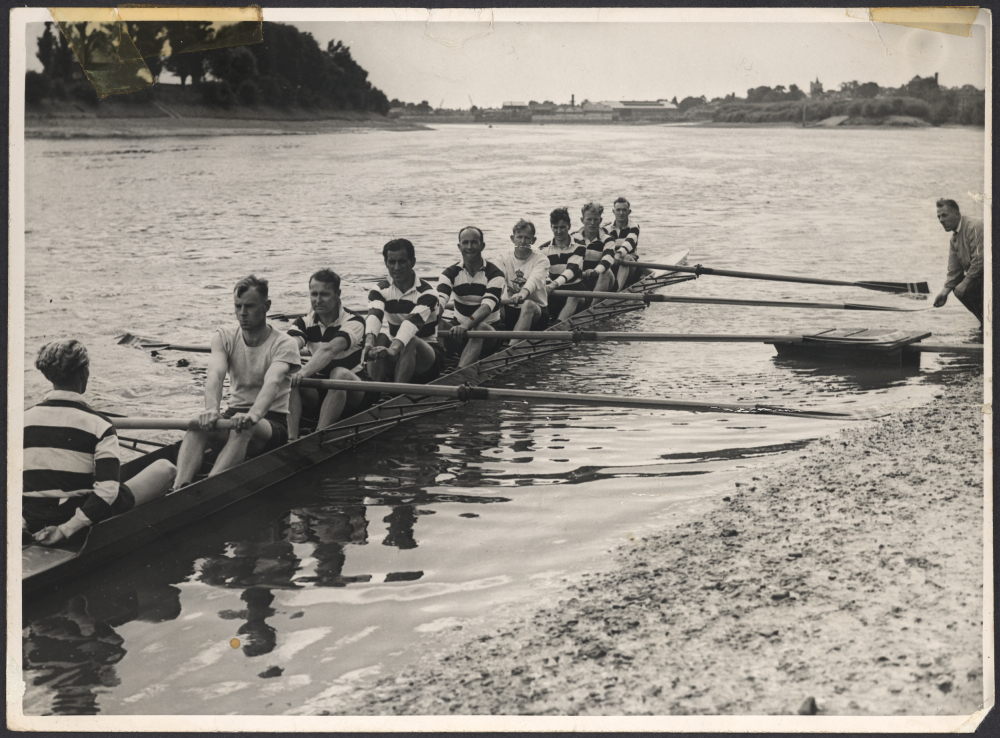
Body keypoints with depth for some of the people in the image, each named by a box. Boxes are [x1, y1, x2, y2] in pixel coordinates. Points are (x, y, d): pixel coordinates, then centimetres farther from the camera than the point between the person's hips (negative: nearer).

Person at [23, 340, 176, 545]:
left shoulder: (24, 420, -2)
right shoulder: (98, 424, -12)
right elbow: (108, 490, -21)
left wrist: (21, 521, 5)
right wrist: (66, 530, -19)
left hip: (34, 526, 5)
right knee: (164, 468, 10)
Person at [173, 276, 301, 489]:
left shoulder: (284, 344, -9)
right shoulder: (224, 337, 3)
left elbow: (272, 382, -29)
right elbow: (215, 374, -17)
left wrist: (254, 415, -51)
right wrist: (211, 409, -40)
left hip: (273, 422, -4)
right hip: (234, 413, 4)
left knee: (244, 427, -38)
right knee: (198, 424, -29)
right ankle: (178, 488, -49)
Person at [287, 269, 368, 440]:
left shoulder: (354, 322, -15)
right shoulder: (304, 323, 0)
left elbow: (330, 349, -36)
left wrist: (304, 372, -54)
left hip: (351, 394, -4)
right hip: (318, 392, 4)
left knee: (340, 374, -37)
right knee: (287, 377, -25)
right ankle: (291, 439, -39)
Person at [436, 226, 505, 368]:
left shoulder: (494, 274, -8)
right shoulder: (451, 273, 0)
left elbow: (487, 306, -25)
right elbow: (438, 302, -17)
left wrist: (466, 325, -45)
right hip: (459, 327, 3)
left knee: (480, 328, -38)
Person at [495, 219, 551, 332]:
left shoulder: (541, 259, -4)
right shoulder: (503, 258, 5)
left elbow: (535, 279, -27)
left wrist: (524, 293, -51)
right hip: (510, 310, 3)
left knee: (528, 304, -37)